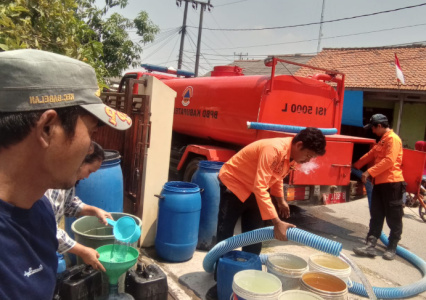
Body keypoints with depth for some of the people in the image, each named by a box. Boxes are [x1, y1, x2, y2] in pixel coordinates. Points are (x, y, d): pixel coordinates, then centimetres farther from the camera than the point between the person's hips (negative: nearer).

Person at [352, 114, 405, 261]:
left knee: (393, 218, 3)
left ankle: (392, 248, 13)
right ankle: (371, 246, 5)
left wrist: (370, 172, -20)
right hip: (379, 183, 10)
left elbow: (389, 160, -21)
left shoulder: (393, 139, -11)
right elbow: (370, 155, 28)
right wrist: (356, 166, 31)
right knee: (376, 216, 5)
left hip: (391, 183, -10)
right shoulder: (382, 141, 21)